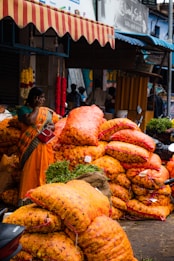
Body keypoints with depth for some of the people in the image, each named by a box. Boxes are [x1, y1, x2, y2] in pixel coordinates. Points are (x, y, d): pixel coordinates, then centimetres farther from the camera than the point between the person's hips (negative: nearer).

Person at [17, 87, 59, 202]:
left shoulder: (47, 111, 13)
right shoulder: (23, 109, -1)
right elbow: (30, 121, -19)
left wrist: (50, 127, -8)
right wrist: (37, 107, -7)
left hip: (45, 146, 4)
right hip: (30, 146, -4)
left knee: (44, 172, 5)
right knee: (29, 172, -5)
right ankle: (25, 199, 0)